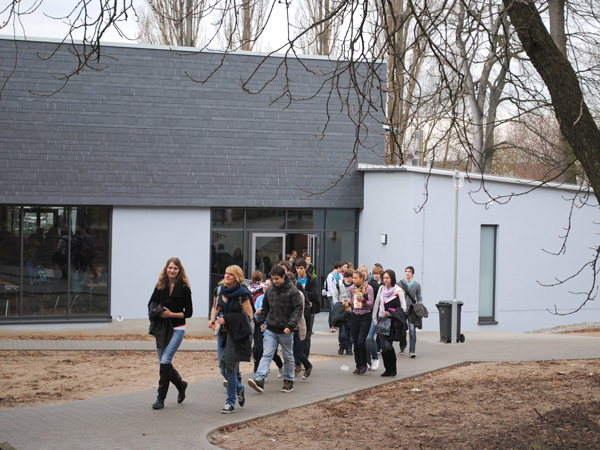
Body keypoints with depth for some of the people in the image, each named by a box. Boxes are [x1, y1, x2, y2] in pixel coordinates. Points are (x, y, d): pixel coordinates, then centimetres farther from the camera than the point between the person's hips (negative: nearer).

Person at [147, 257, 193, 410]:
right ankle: (181, 385, 34)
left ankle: (161, 398, -9)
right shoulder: (160, 286, 6)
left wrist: (172, 314, -16)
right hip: (161, 329, 5)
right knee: (164, 362, 9)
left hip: (177, 329, -5)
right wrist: (158, 312, -8)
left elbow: (188, 312, -3)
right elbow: (151, 305, 13)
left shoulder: (184, 288, -5)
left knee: (165, 361, -15)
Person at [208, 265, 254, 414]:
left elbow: (249, 316, -11)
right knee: (223, 369, 6)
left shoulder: (242, 294, -10)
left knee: (229, 367, -10)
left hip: (236, 333, -6)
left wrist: (227, 320, -17)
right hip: (222, 333, 6)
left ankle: (230, 402, 0)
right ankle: (239, 388, 35)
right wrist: (212, 319, 2)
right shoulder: (219, 290, 5)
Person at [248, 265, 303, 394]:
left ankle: (289, 381, 23)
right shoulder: (269, 290, 7)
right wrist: (261, 321, 8)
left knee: (288, 356, 10)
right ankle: (259, 380, -19)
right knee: (267, 354, -8)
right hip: (270, 330, 3)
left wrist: (291, 325, -18)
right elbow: (265, 307, 20)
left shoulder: (293, 291, -7)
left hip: (285, 331, -3)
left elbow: (298, 309, -9)